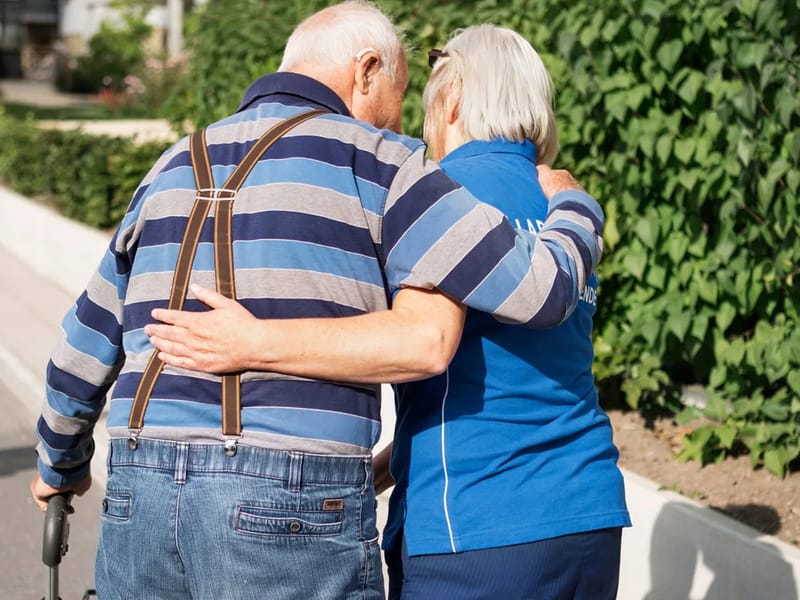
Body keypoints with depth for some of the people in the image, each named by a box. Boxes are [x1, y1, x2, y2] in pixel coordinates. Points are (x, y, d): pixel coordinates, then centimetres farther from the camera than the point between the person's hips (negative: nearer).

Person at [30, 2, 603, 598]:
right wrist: (579, 208, 15)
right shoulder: (375, 165, -2)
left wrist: (62, 462, 39)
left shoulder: (174, 169, 17)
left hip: (137, 501, 6)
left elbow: (85, 351, 23)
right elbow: (538, 288, -7)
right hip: (297, 512, -6)